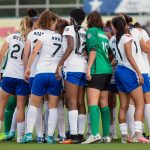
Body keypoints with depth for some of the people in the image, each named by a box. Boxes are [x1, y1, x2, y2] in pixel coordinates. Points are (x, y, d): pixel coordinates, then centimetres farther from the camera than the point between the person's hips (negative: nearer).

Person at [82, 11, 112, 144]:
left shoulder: (91, 31, -1)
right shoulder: (104, 34, 21)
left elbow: (93, 49, -13)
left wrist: (89, 68, -16)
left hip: (97, 71, -8)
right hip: (107, 71, 8)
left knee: (93, 103, -15)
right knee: (104, 104, 10)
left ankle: (95, 134, -28)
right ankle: (106, 136, 9)